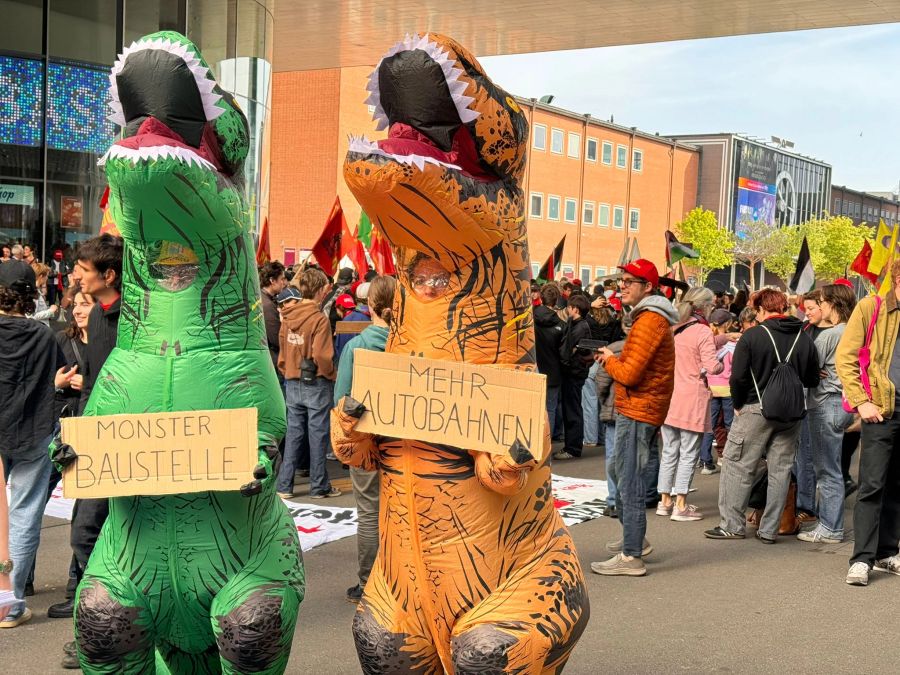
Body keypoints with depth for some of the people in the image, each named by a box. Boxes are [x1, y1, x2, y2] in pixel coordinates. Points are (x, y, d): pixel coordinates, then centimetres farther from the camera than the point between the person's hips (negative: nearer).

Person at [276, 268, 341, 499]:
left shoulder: (288, 315, 3)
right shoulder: (319, 319, -16)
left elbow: (282, 347, 8)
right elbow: (322, 356, -21)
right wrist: (330, 375, -4)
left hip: (292, 382, 6)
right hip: (316, 384, -6)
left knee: (293, 433, 12)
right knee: (318, 435, 4)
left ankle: (284, 485, 13)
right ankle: (319, 486, 12)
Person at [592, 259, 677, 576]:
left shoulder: (649, 321, -16)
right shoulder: (651, 317, 18)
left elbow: (629, 374, -21)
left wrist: (610, 360, -4)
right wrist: (615, 358, 8)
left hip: (637, 413, -11)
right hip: (641, 410, 11)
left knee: (629, 484, -9)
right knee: (627, 480, 20)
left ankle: (631, 557, -7)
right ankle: (634, 538, 32)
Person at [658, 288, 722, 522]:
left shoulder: (674, 330, 8)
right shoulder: (703, 331, -11)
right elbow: (711, 366, -17)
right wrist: (723, 363, 2)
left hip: (670, 397, 6)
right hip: (692, 398, -6)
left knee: (669, 451, 13)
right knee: (688, 454, 0)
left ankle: (665, 501, 19)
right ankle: (681, 506, 1)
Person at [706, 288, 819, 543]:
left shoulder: (752, 336, -10)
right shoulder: (805, 339, 3)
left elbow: (738, 377, -12)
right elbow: (813, 380, 8)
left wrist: (738, 405, 1)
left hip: (755, 410, -4)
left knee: (738, 467, 6)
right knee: (780, 471, 10)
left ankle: (732, 524, 8)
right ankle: (769, 530, 14)